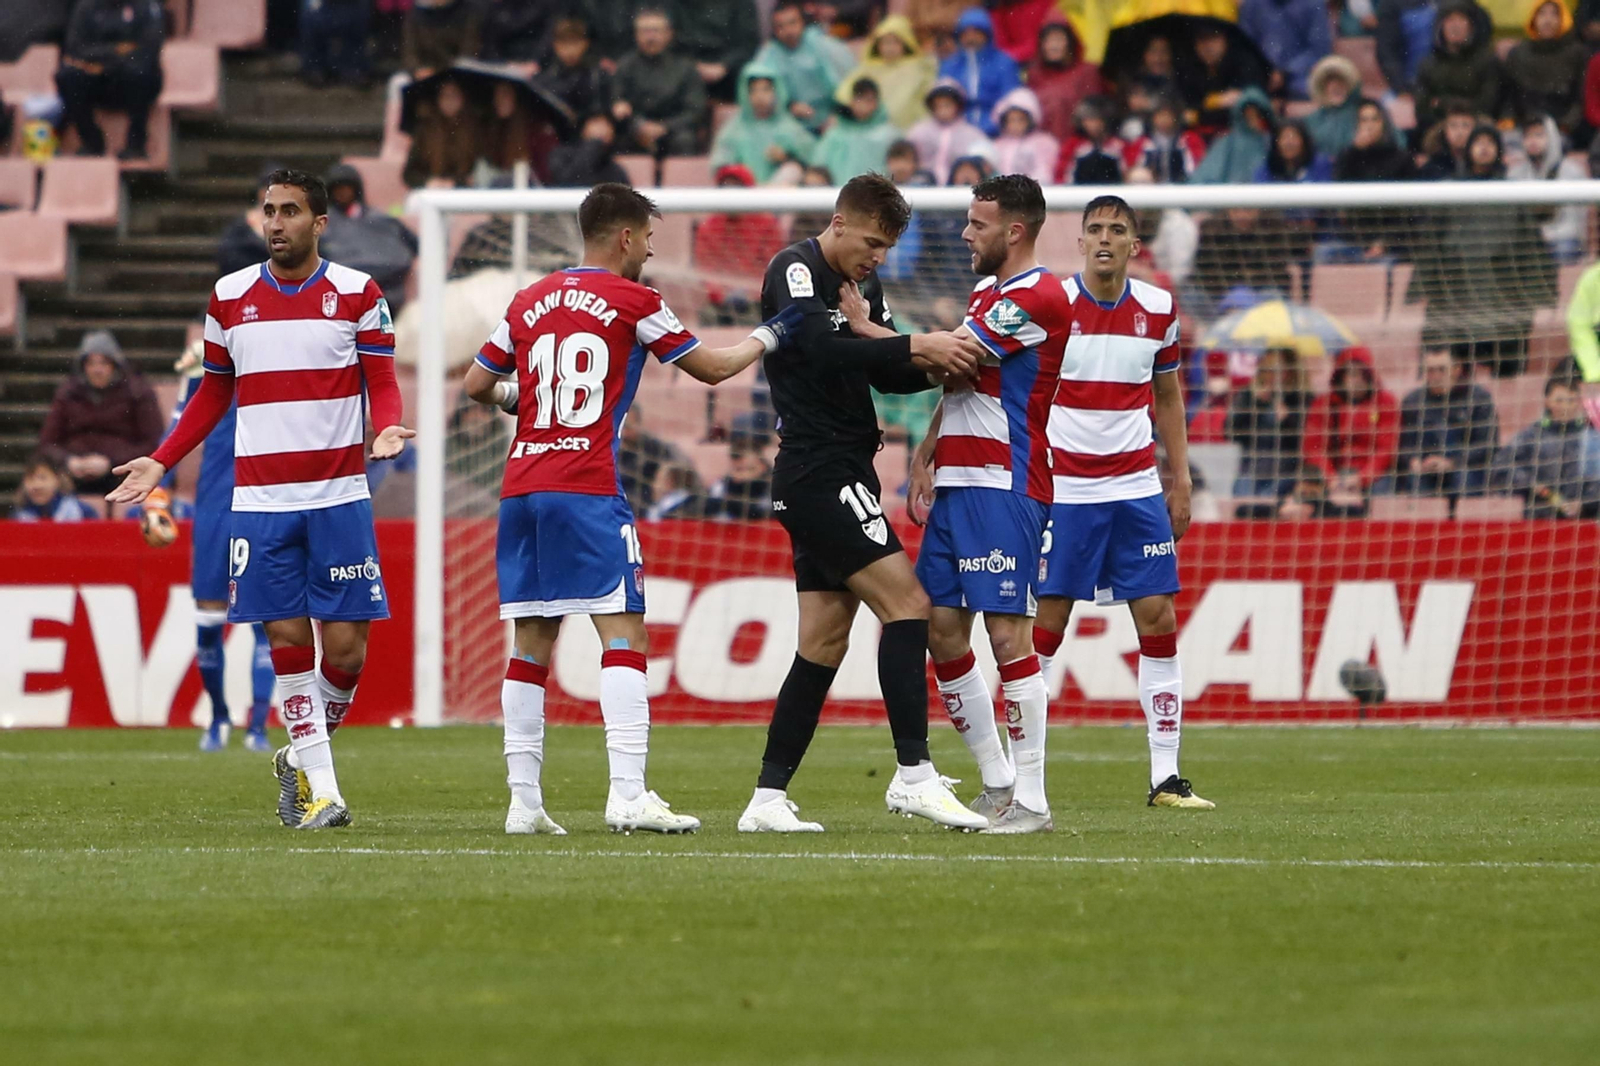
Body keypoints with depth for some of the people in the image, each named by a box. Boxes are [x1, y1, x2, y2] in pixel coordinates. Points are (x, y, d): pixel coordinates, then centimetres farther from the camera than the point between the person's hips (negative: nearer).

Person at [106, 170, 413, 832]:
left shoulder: (357, 293, 2)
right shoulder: (229, 298, 8)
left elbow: (382, 382, 5)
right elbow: (214, 394, 18)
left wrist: (386, 429, -16)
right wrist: (161, 462, 10)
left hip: (338, 497, -1)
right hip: (259, 500, 1)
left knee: (345, 647, -4)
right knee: (287, 640, -4)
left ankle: (299, 759, 20)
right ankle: (321, 789, 2)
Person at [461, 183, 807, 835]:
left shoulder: (530, 301, 14)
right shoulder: (633, 303, 0)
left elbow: (476, 384, 20)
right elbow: (711, 368, 9)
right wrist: (769, 337, 23)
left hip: (520, 486, 6)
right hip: (586, 489, -6)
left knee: (532, 642, 8)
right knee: (623, 634, -7)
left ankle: (523, 801, 4)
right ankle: (628, 794, -18)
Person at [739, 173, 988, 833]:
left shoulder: (862, 284, 18)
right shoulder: (795, 271, -10)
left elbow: (888, 376, 18)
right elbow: (820, 349, -26)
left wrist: (935, 365, -3)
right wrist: (915, 345, -30)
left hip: (841, 478, 10)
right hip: (818, 475, -10)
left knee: (824, 643, 7)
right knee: (906, 603, -16)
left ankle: (767, 800, 8)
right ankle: (913, 775, -17)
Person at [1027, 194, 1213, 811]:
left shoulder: (1159, 310, 5)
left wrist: (1181, 480, 14)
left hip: (1136, 487, 3)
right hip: (1061, 487, -3)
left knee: (1158, 617, -2)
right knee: (1046, 620, -5)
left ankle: (1165, 776, 4)